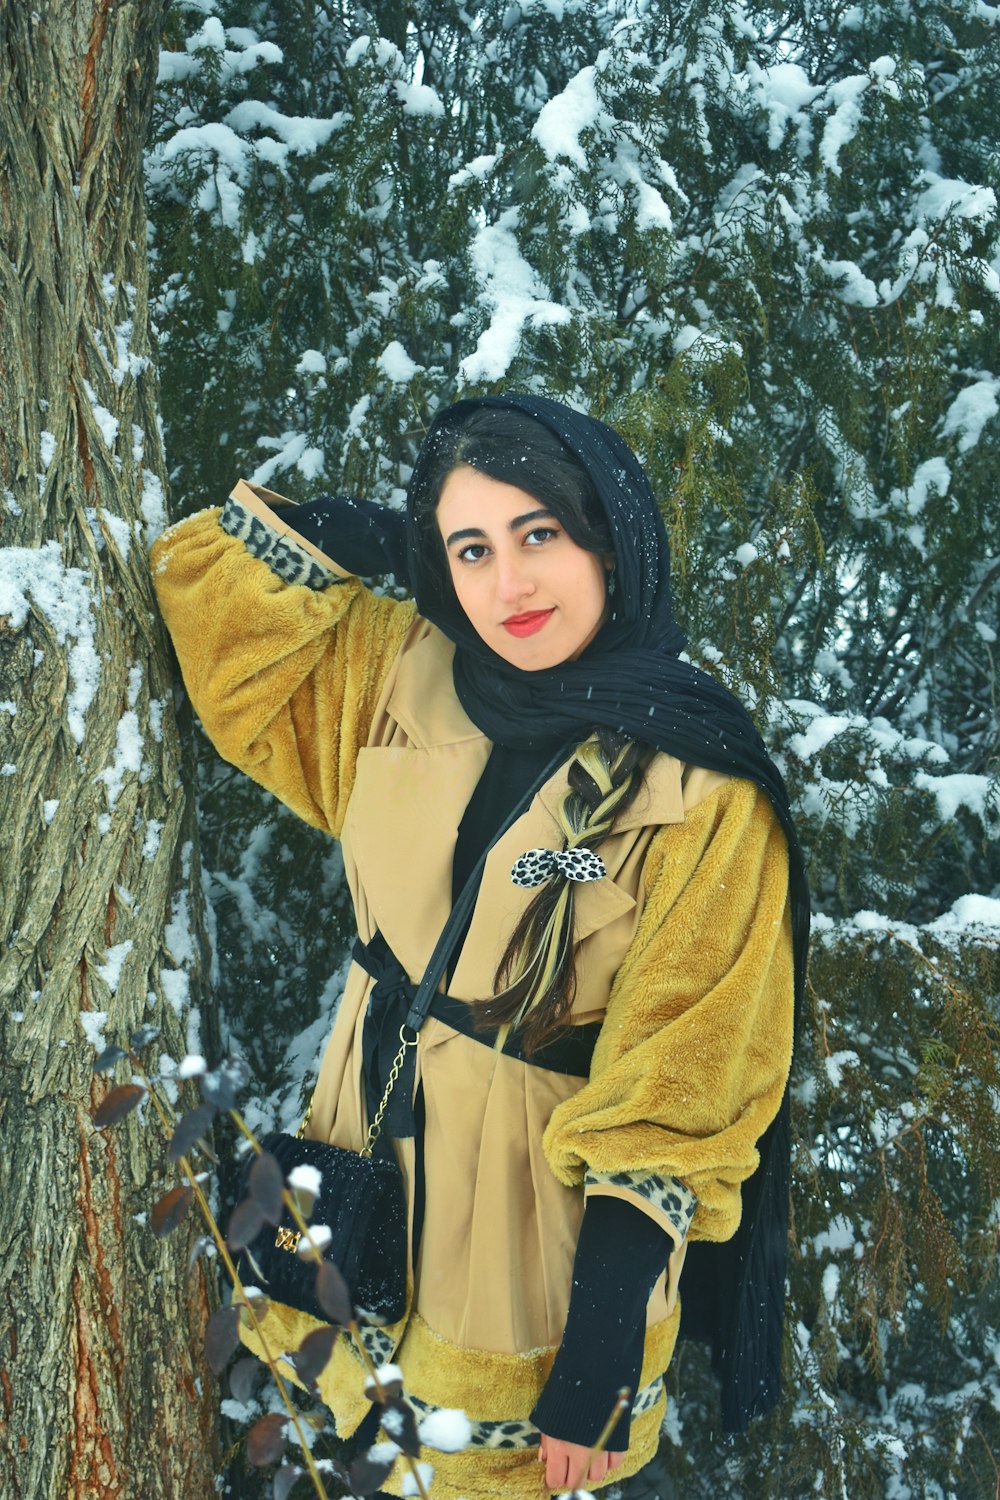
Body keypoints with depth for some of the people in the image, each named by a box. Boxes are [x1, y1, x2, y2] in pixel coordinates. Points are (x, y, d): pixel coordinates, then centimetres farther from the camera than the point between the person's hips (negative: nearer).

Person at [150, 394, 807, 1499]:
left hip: (544, 1189, -4)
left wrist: (600, 1369, -17)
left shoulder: (702, 793, -22)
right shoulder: (398, 679, -6)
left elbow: (674, 1107, -18)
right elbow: (209, 580, 1)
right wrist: (389, 540, -12)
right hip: (372, 1135, 5)